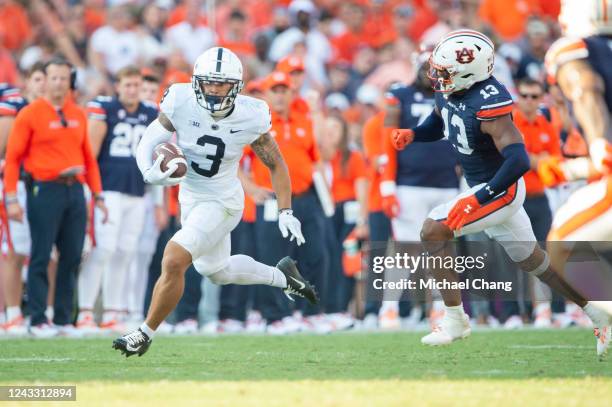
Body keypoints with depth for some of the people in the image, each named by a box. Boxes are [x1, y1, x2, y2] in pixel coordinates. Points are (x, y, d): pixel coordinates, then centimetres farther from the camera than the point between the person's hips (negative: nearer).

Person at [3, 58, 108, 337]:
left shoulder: (78, 115, 14)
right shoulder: (30, 114, -2)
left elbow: (88, 157, 19)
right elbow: (13, 158, -3)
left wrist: (98, 194, 14)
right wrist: (11, 198, -10)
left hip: (75, 190, 5)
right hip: (45, 190, -5)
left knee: (72, 256, 5)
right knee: (41, 257, -4)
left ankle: (64, 319, 13)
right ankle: (38, 320, 1)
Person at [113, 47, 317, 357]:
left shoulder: (249, 118, -20)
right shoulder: (181, 103, -19)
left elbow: (276, 165, -6)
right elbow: (147, 144, -12)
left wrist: (286, 213, -10)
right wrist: (150, 172, -33)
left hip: (222, 203, -5)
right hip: (190, 198, 5)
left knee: (174, 261, -20)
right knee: (215, 270, 23)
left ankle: (145, 334, -3)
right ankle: (282, 276, 47)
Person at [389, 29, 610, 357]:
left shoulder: (488, 105, -30)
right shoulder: (450, 93, -4)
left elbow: (519, 161, -36)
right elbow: (436, 125, 18)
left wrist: (477, 200, -38)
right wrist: (411, 134, -5)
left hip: (500, 191, -9)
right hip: (483, 187, 9)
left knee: (433, 231, -16)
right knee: (530, 259, 21)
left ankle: (455, 321, -7)